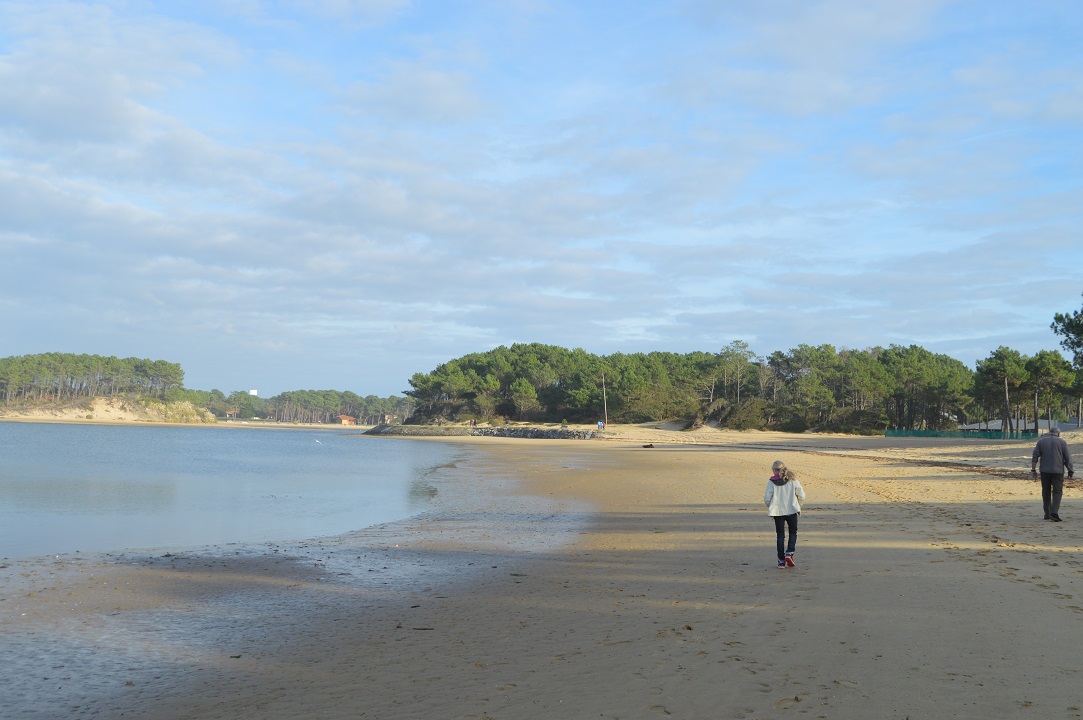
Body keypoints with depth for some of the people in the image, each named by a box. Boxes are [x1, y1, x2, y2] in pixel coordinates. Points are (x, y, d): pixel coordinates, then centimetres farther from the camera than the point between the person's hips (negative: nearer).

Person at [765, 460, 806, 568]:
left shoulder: (772, 482, -6)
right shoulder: (792, 480, -3)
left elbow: (767, 499, -8)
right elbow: (802, 496, -1)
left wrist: (770, 507, 12)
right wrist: (798, 506, 17)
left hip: (777, 511, 0)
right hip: (792, 510, 0)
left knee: (780, 535, 8)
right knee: (793, 532, 17)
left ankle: (781, 560, 7)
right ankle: (789, 553, -3)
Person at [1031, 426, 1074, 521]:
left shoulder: (1041, 441, 6)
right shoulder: (1062, 442, 3)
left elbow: (1035, 456, 0)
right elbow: (1068, 458, 0)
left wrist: (1033, 469, 3)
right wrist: (1070, 470, 6)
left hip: (1045, 471, 2)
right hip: (1058, 471, -2)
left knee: (1046, 492, 11)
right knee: (1057, 492, 0)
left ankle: (1047, 514, 13)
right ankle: (1054, 512, -17)